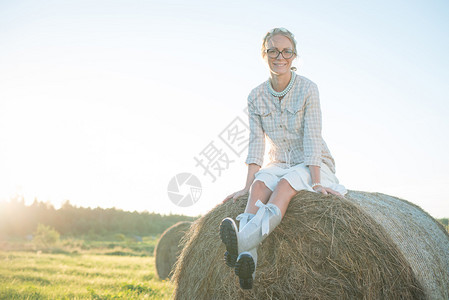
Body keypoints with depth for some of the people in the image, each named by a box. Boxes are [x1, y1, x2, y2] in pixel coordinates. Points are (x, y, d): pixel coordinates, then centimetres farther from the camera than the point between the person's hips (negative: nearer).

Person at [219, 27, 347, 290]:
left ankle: (244, 241, -60)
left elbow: (312, 138, -17)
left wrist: (316, 182, -24)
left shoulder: (307, 89, -11)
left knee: (285, 184, -36)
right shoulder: (256, 97, 1)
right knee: (260, 184, -31)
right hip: (279, 165, 3)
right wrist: (247, 186, -12)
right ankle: (248, 259, -52)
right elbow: (256, 143, -4)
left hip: (312, 167, -3)